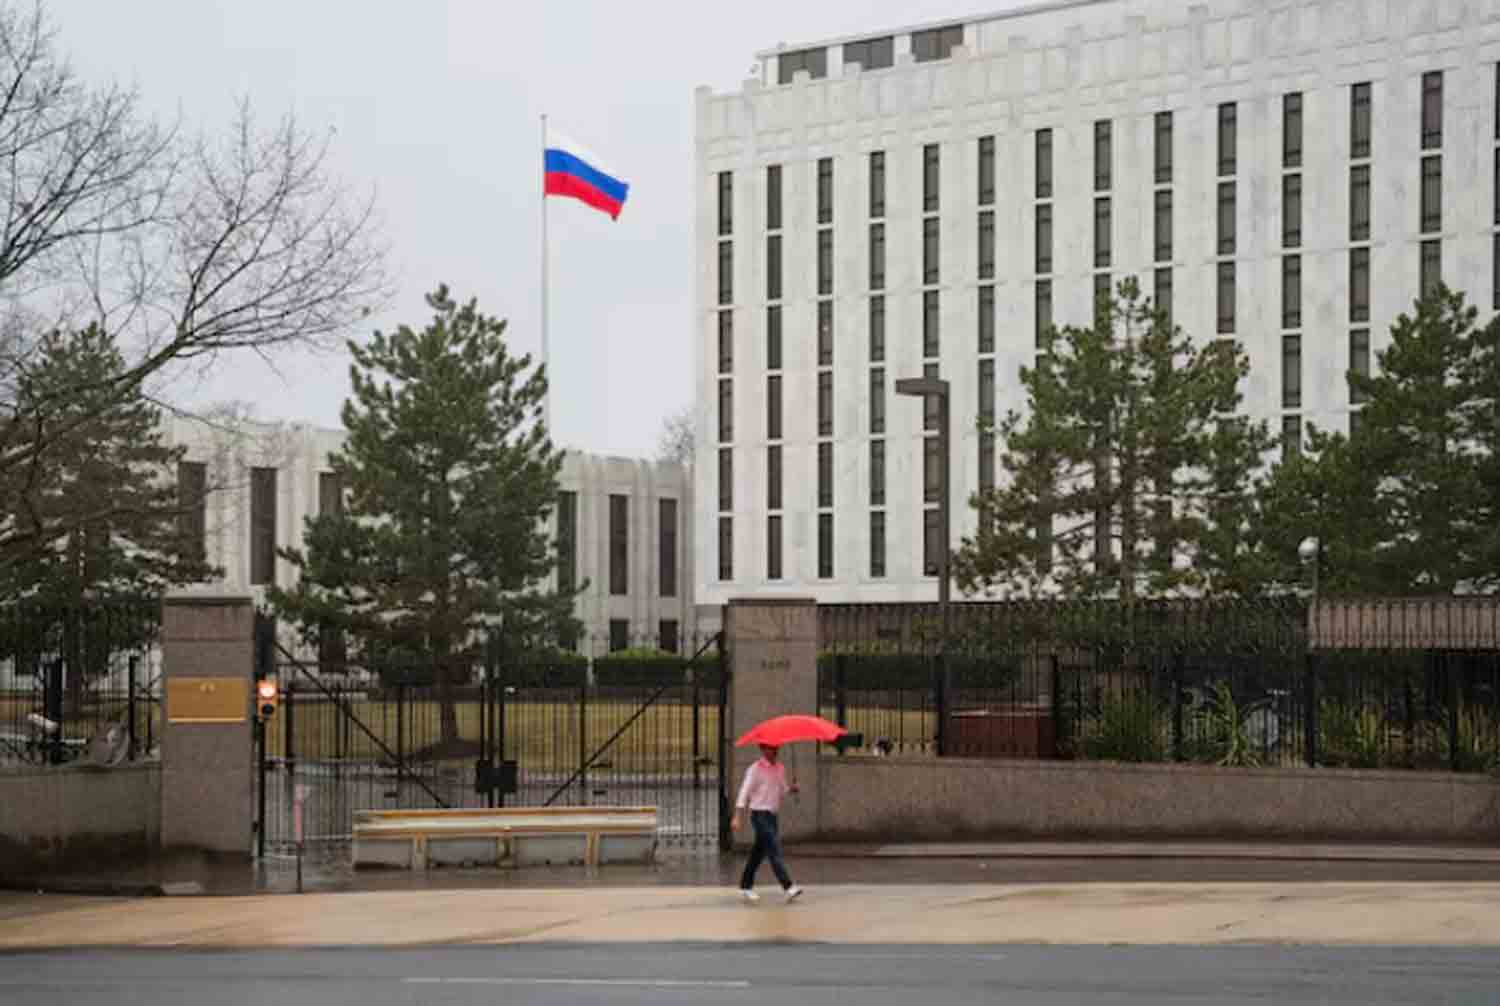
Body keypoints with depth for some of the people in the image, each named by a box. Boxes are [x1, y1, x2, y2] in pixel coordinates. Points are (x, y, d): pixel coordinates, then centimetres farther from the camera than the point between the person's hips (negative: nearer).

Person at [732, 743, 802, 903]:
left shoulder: (780, 768, 12)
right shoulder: (755, 769, -8)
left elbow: (783, 790, 15)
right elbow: (744, 793, -10)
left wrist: (791, 788, -8)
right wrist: (738, 817, -16)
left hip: (772, 815, 7)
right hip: (760, 815, -7)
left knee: (759, 853, 12)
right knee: (775, 851, -13)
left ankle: (746, 887, 22)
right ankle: (789, 887, -19)